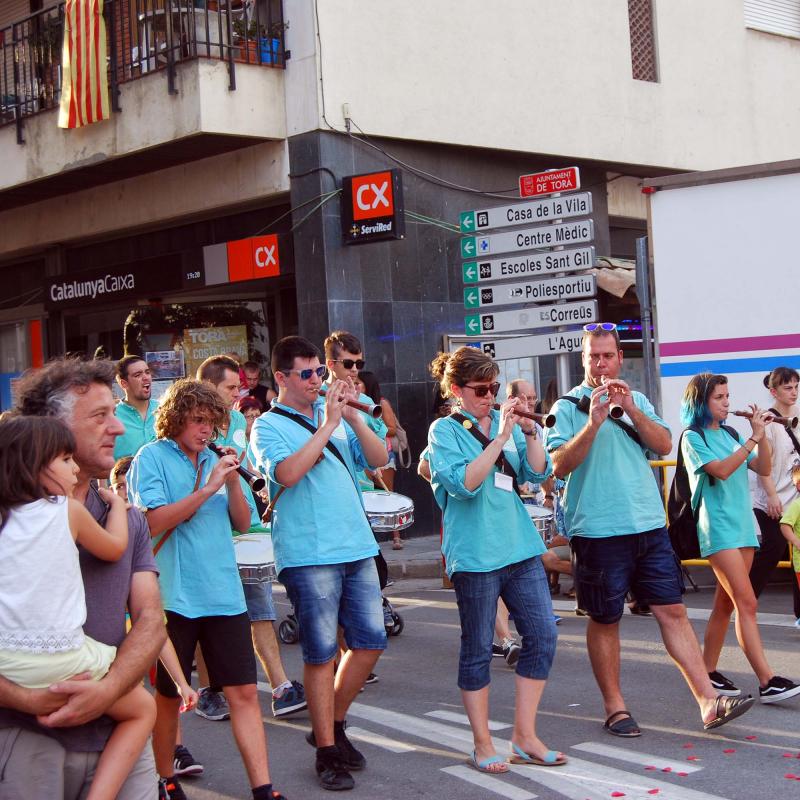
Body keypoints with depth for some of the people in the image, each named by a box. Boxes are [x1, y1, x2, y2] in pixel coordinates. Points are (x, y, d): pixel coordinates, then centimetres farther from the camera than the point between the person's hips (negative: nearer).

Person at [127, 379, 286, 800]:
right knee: (169, 696, 10)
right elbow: (154, 521, -15)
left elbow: (242, 522, 10)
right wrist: (209, 488, -18)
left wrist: (233, 483, -7)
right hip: (174, 597, -4)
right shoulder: (152, 457, -4)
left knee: (244, 693, 1)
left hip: (224, 595, 4)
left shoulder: (213, 460, 11)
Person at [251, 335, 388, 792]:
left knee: (371, 641, 8)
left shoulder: (337, 418, 14)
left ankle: (333, 724, 27)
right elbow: (288, 473, -20)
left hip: (357, 547, 6)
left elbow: (378, 459, 6)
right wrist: (328, 423, -18)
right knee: (322, 653, -1)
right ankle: (327, 751, 11)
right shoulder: (269, 426, -2)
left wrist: (353, 417, -8)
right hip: (308, 554, -6)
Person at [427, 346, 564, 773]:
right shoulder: (445, 430, -4)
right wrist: (500, 438, -21)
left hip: (520, 546, 6)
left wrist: (529, 432, -9)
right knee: (477, 650, 3)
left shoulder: (503, 420, 11)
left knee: (543, 635, 2)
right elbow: (464, 483, -19)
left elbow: (538, 473, 6)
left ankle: (525, 737, 13)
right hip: (475, 553, -6)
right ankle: (482, 745, 15)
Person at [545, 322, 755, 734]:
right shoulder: (568, 407, -1)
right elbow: (560, 466, -12)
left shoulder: (637, 400, 14)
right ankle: (615, 707, 17)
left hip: (649, 525, 4)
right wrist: (593, 423, -23)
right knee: (605, 620, 5)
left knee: (673, 611, 2)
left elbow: (664, 444, 1)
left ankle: (709, 701, 2)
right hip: (598, 530, -4)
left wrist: (630, 409, -11)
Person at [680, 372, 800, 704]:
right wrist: (753, 438, -18)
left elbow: (763, 469, 10)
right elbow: (721, 470, -19)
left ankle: (709, 671, 19)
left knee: (726, 604, 10)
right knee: (748, 604, -14)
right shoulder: (693, 437, -5)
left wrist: (762, 436, -4)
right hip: (718, 528, -7)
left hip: (742, 525, 7)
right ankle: (767, 681, -17)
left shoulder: (730, 434, 14)